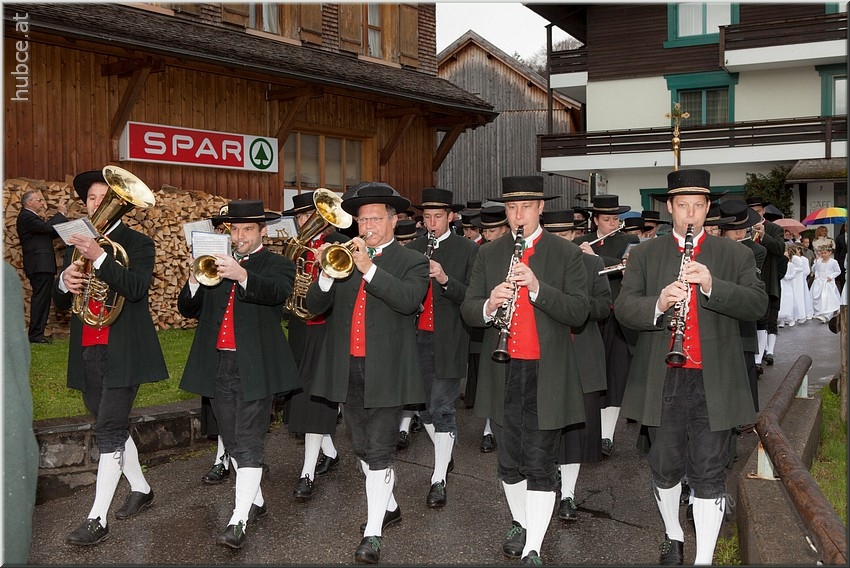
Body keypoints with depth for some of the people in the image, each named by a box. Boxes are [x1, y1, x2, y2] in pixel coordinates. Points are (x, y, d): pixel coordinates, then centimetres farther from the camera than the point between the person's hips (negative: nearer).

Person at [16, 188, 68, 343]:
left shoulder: (32, 217, 24)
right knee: (40, 299, -12)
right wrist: (60, 213, -12)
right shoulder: (26, 217, -10)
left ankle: (37, 334, 17)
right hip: (39, 265, -11)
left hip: (42, 265, 11)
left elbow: (51, 233, 20)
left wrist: (61, 215, 12)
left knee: (42, 300, 12)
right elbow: (47, 227, -25)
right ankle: (36, 335, -11)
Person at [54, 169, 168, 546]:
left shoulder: (138, 243, -2)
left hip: (123, 352, -6)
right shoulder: (77, 244, 14)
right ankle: (140, 489, 30)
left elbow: (136, 288, -20)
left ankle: (97, 519, -4)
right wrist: (65, 282, -11)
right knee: (112, 427, 14)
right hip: (87, 352, 6)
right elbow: (60, 303, 12)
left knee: (109, 430, -8)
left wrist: (99, 257, -30)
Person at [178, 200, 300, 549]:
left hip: (254, 366, -6)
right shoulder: (214, 265, 16)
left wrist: (242, 275, -40)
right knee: (232, 442, 14)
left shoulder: (277, 264, 1)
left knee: (249, 444, -8)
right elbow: (187, 309, 10)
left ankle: (239, 521, -7)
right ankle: (255, 502, 30)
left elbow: (278, 292, -22)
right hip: (217, 366, 6)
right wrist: (195, 280, -11)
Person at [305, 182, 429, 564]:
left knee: (379, 451, -4)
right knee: (362, 449, 17)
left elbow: (408, 300, -21)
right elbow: (315, 306, 3)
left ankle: (373, 533, 4)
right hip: (348, 370, 5)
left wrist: (369, 267, -27)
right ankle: (388, 506, 36)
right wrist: (328, 274, -16)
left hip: (386, 371, -5)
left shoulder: (411, 262, -1)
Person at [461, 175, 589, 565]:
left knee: (540, 466, 1)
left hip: (546, 376, -3)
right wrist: (488, 305, -20)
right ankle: (520, 524, 37)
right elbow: (468, 310, 3)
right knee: (509, 461, 16)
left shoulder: (566, 254, 0)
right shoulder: (489, 255, 8)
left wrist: (537, 288, -24)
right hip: (502, 373, 4)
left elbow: (579, 311, -10)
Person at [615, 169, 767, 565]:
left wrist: (712, 286, -21)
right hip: (663, 381, 1)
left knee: (709, 474, 4)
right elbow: (623, 307, -4)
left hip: (714, 383, -1)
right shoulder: (644, 255, 7)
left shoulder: (736, 256, 7)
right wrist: (658, 304, -24)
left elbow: (758, 304, -6)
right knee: (665, 468, 14)